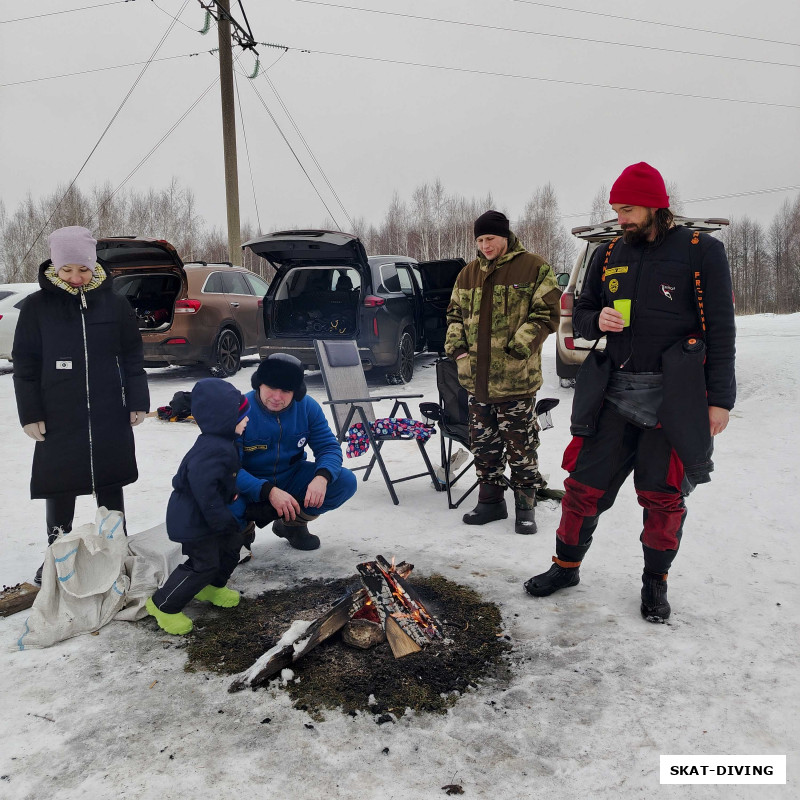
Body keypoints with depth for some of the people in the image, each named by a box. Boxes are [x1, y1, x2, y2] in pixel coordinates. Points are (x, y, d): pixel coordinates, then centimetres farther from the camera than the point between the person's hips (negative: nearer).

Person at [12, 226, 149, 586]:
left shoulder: (114, 303, 1)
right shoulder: (37, 306, -2)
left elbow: (132, 356, 5)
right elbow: (24, 365, 1)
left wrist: (137, 402, 1)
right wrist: (31, 414, -4)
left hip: (110, 418, 1)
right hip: (58, 420, 0)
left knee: (110, 487, 11)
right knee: (59, 490, 8)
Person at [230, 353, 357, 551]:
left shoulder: (308, 407, -10)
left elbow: (329, 446, -9)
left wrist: (322, 477, -33)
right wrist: (269, 491, -39)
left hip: (292, 480, 4)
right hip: (251, 488, -4)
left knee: (345, 482, -18)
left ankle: (293, 524, 6)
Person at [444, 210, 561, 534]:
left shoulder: (534, 268, -3)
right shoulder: (468, 274, 13)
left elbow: (546, 313, -7)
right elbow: (455, 313, 20)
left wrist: (518, 348, -15)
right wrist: (457, 346, 3)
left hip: (516, 377, -5)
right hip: (476, 377, 6)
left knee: (520, 445, 2)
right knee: (483, 443, 13)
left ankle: (526, 504, 16)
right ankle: (491, 499, 27)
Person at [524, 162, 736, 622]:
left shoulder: (701, 251, -2)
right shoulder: (608, 256, 11)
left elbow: (720, 330, -4)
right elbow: (581, 313, 18)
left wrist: (720, 399, -7)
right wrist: (596, 320, -6)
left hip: (674, 397, -3)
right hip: (615, 393, 4)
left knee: (663, 496, 8)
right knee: (584, 486, 6)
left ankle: (655, 582, 28)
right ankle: (567, 567, 26)